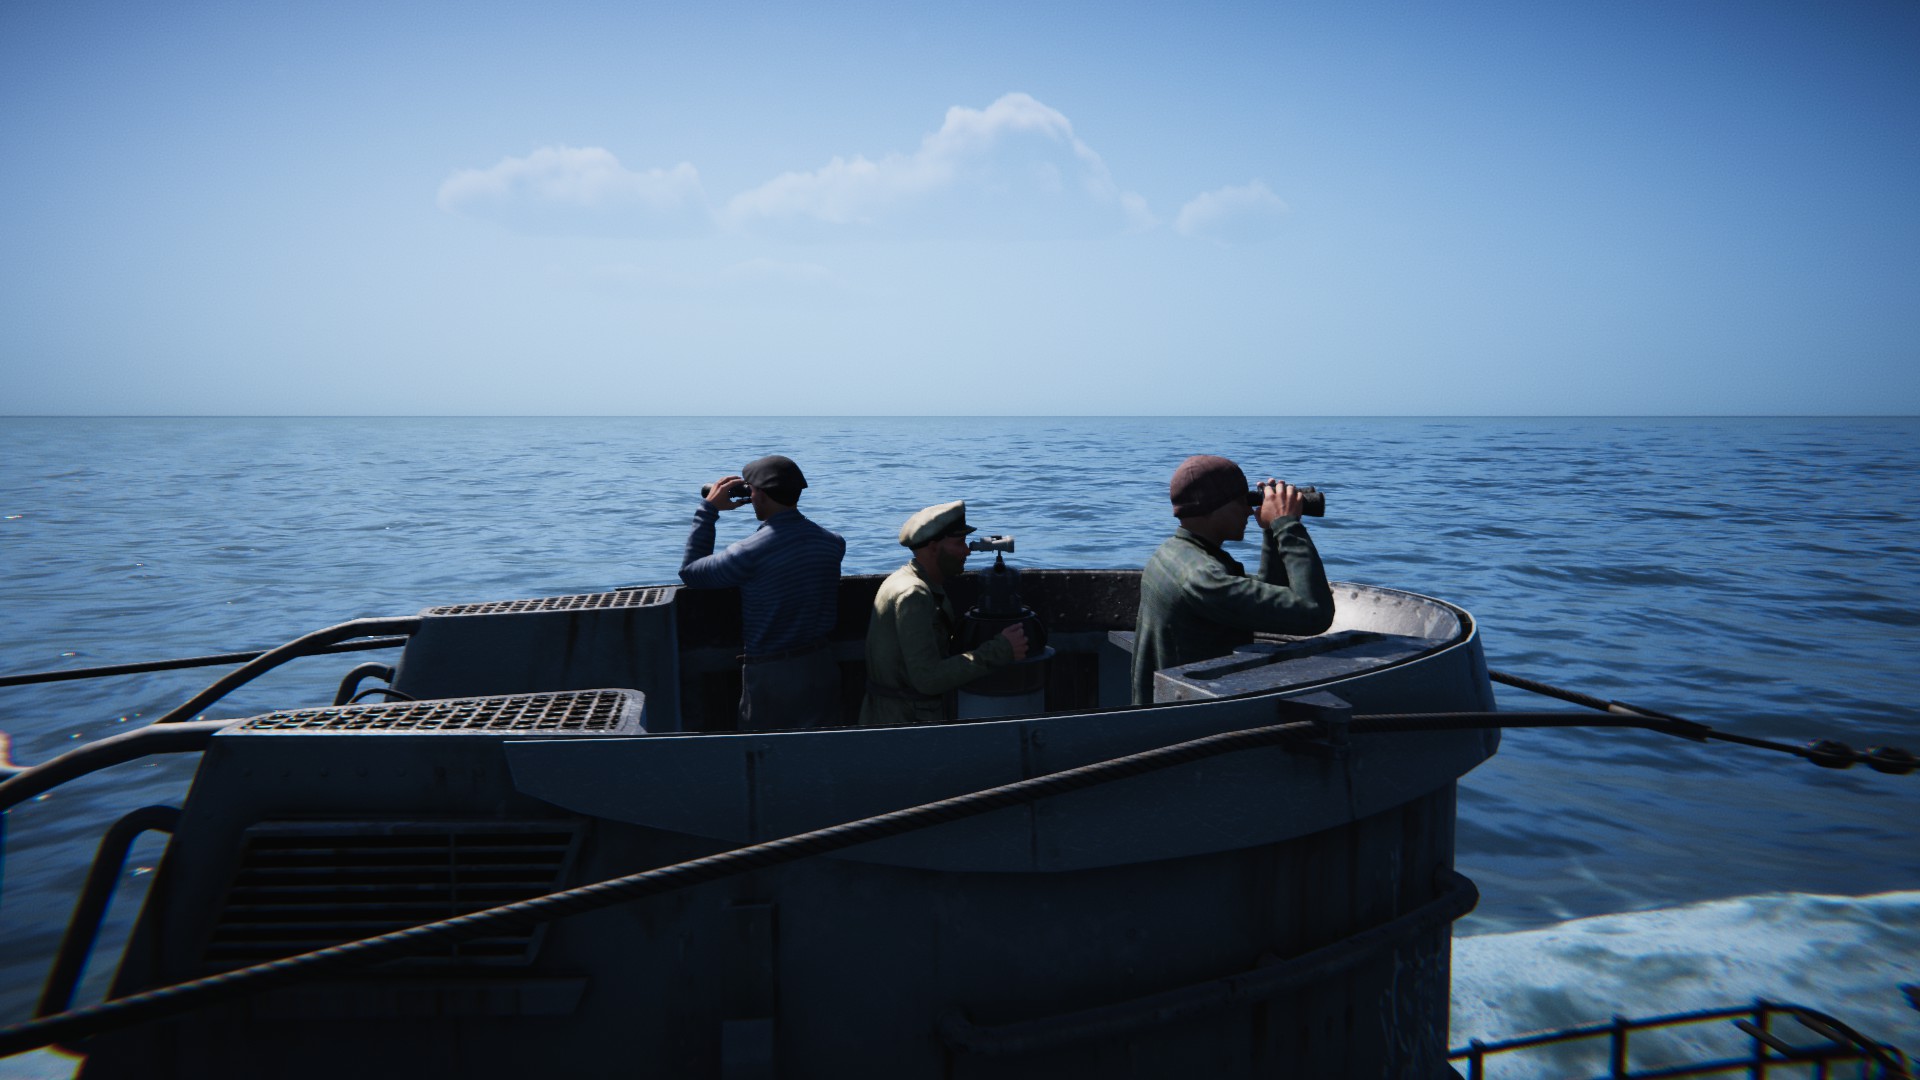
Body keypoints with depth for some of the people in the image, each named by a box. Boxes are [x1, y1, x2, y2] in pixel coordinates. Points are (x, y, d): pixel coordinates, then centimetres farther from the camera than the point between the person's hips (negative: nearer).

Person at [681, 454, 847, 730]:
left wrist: (708, 509, 1)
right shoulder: (834, 543, -4)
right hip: (822, 666, 5)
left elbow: (690, 571, -6)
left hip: (770, 674, -5)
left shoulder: (750, 552, -20)